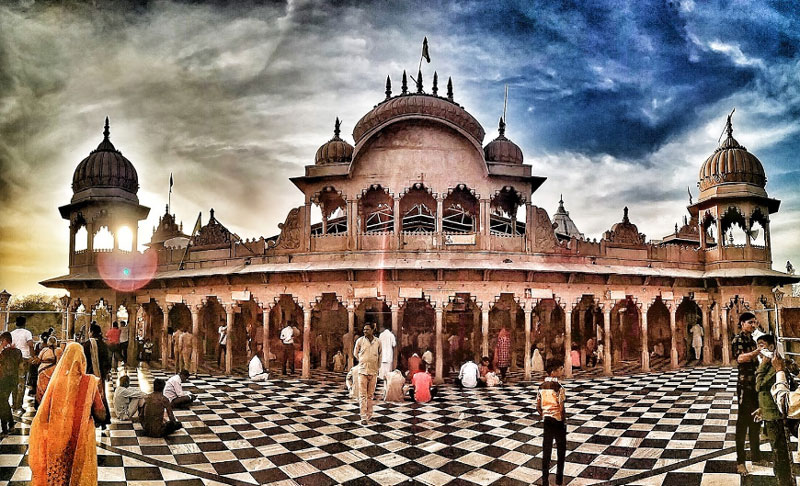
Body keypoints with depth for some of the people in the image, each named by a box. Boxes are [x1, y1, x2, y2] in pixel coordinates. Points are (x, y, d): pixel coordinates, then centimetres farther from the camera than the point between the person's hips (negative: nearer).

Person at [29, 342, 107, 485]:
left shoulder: (57, 381, -9)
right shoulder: (90, 382, -11)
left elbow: (43, 415, -5)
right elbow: (100, 415, -8)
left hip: (57, 440, 1)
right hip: (82, 440, -1)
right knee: (80, 474, 15)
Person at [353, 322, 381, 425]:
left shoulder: (378, 341, 2)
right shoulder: (360, 340, -2)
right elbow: (355, 353, 12)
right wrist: (362, 362, 10)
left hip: (373, 371, 2)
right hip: (362, 371, -2)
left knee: (370, 395, 8)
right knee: (363, 395, -5)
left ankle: (369, 415, 20)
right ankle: (364, 417, -6)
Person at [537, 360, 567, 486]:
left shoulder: (542, 386, 1)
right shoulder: (558, 387, -18)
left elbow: (538, 406, 5)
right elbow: (562, 408, -19)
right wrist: (564, 421, -4)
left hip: (547, 420, 5)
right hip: (558, 421, -5)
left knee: (546, 449, 11)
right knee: (561, 449, 11)